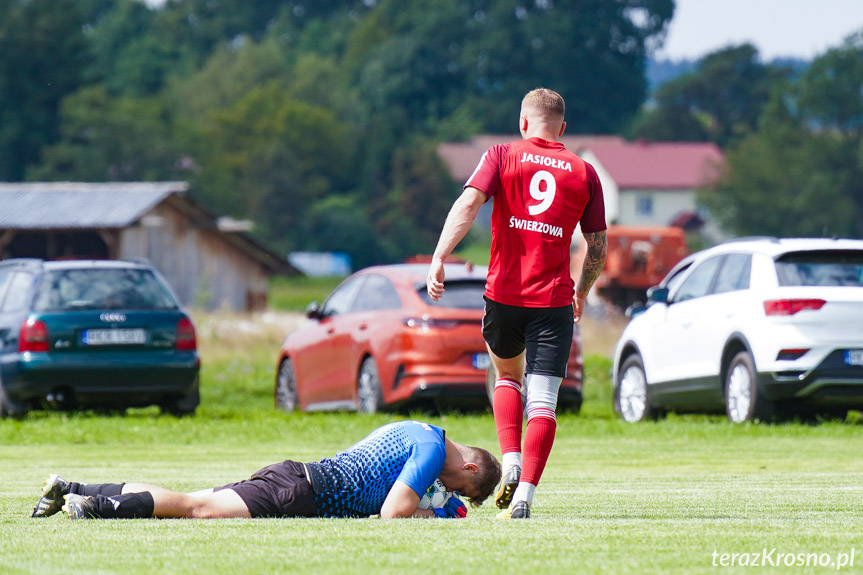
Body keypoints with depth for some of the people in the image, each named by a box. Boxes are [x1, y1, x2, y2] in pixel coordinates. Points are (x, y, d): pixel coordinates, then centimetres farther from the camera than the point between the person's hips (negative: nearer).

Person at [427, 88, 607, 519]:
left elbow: (468, 204, -12)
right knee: (543, 402, -2)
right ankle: (524, 495, -13)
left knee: (507, 376, 25)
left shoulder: (503, 156, 4)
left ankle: (511, 466, 9)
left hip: (504, 293, 1)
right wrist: (581, 294, 27)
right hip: (554, 301, -1)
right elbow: (598, 248, 11)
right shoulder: (584, 172, 8)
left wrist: (438, 260, -17)